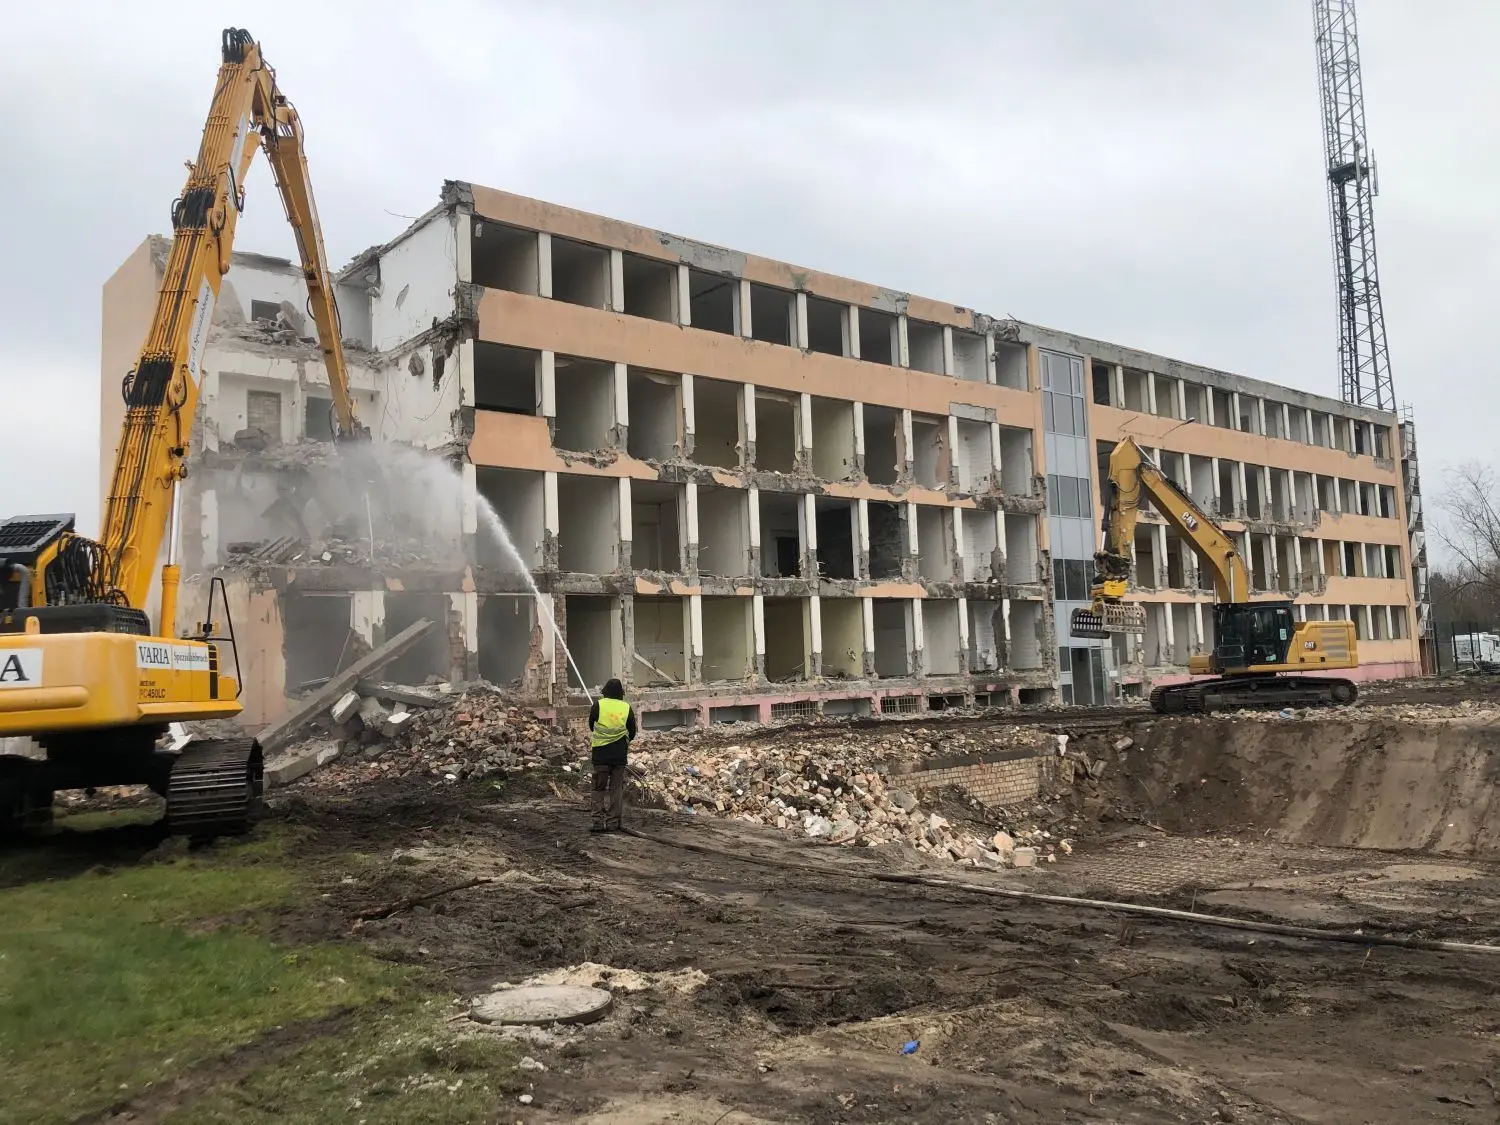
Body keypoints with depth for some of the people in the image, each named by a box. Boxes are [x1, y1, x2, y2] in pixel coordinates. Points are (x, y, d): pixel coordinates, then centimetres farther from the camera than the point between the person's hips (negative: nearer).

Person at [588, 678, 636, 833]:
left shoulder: (598, 705, -6)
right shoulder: (627, 708, 0)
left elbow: (591, 726, 8)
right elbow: (632, 733, 10)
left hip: (601, 752, -2)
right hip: (620, 754, 2)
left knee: (599, 788, 5)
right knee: (616, 788, 9)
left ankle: (598, 822, 0)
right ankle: (613, 822, 9)